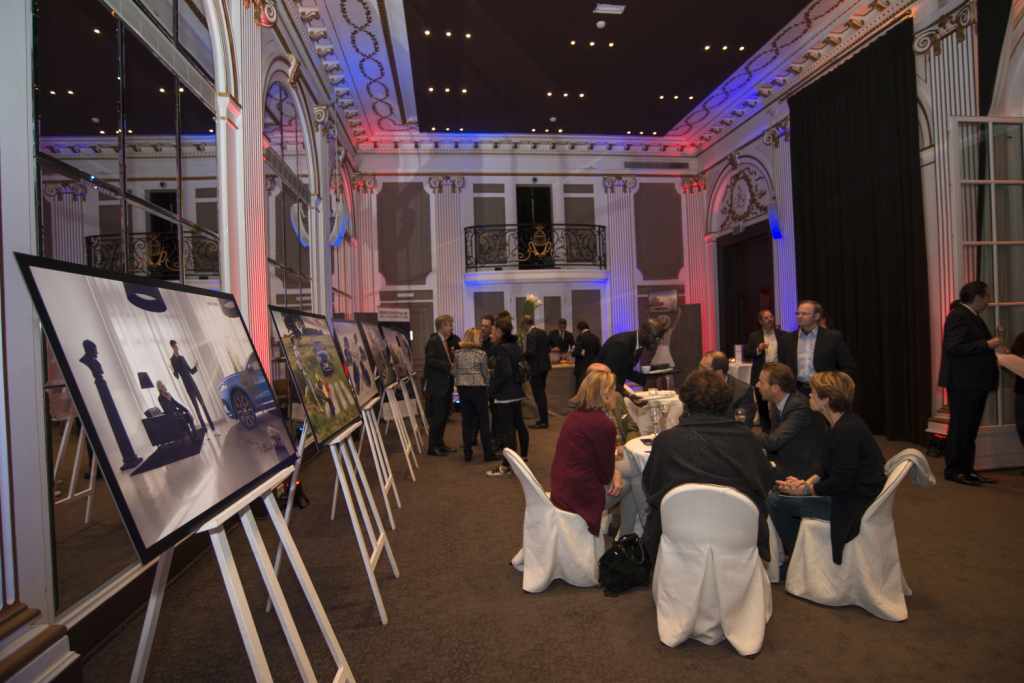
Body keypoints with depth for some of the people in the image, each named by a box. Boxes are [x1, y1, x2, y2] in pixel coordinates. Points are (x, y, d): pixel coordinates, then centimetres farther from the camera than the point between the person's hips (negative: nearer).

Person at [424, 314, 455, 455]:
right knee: (437, 416, -4)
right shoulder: (433, 341, -12)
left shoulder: (445, 342, 16)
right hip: (437, 386, -9)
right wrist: (449, 366, -24)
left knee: (444, 415, 14)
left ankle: (439, 444, 24)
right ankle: (433, 447, 5)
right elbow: (430, 361, -23)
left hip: (445, 385, 9)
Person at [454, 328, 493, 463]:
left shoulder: (457, 353, 3)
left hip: (462, 388, 4)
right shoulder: (481, 353, -8)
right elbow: (485, 373, -1)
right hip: (478, 387, -4)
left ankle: (467, 453, 12)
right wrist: (488, 381, 17)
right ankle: (488, 453, 6)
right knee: (484, 420, 3)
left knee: (467, 420, 9)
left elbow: (455, 372, 8)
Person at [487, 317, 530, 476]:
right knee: (519, 425, 18)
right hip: (516, 392, 10)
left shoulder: (502, 349, -16)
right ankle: (523, 457, 31)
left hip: (505, 395, -10)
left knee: (506, 429, -5)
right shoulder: (514, 345, 10)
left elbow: (505, 372, -23)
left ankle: (506, 465, 0)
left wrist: (493, 389, -13)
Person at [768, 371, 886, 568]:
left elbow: (840, 483, -25)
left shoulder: (847, 431, -25)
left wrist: (804, 490, -13)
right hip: (851, 491, 11)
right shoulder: (844, 423, 8)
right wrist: (807, 482, 1)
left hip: (855, 503, -11)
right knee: (780, 491, 15)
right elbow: (828, 470, 14)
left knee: (776, 500, -13)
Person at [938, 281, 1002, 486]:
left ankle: (967, 469, 20)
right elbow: (954, 347, -23)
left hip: (975, 382, 10)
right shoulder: (958, 316, -14)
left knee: (970, 429, 13)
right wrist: (986, 344, -21)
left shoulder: (971, 316, 16)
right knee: (960, 428, -4)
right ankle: (954, 470, 4)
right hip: (963, 383, -10)